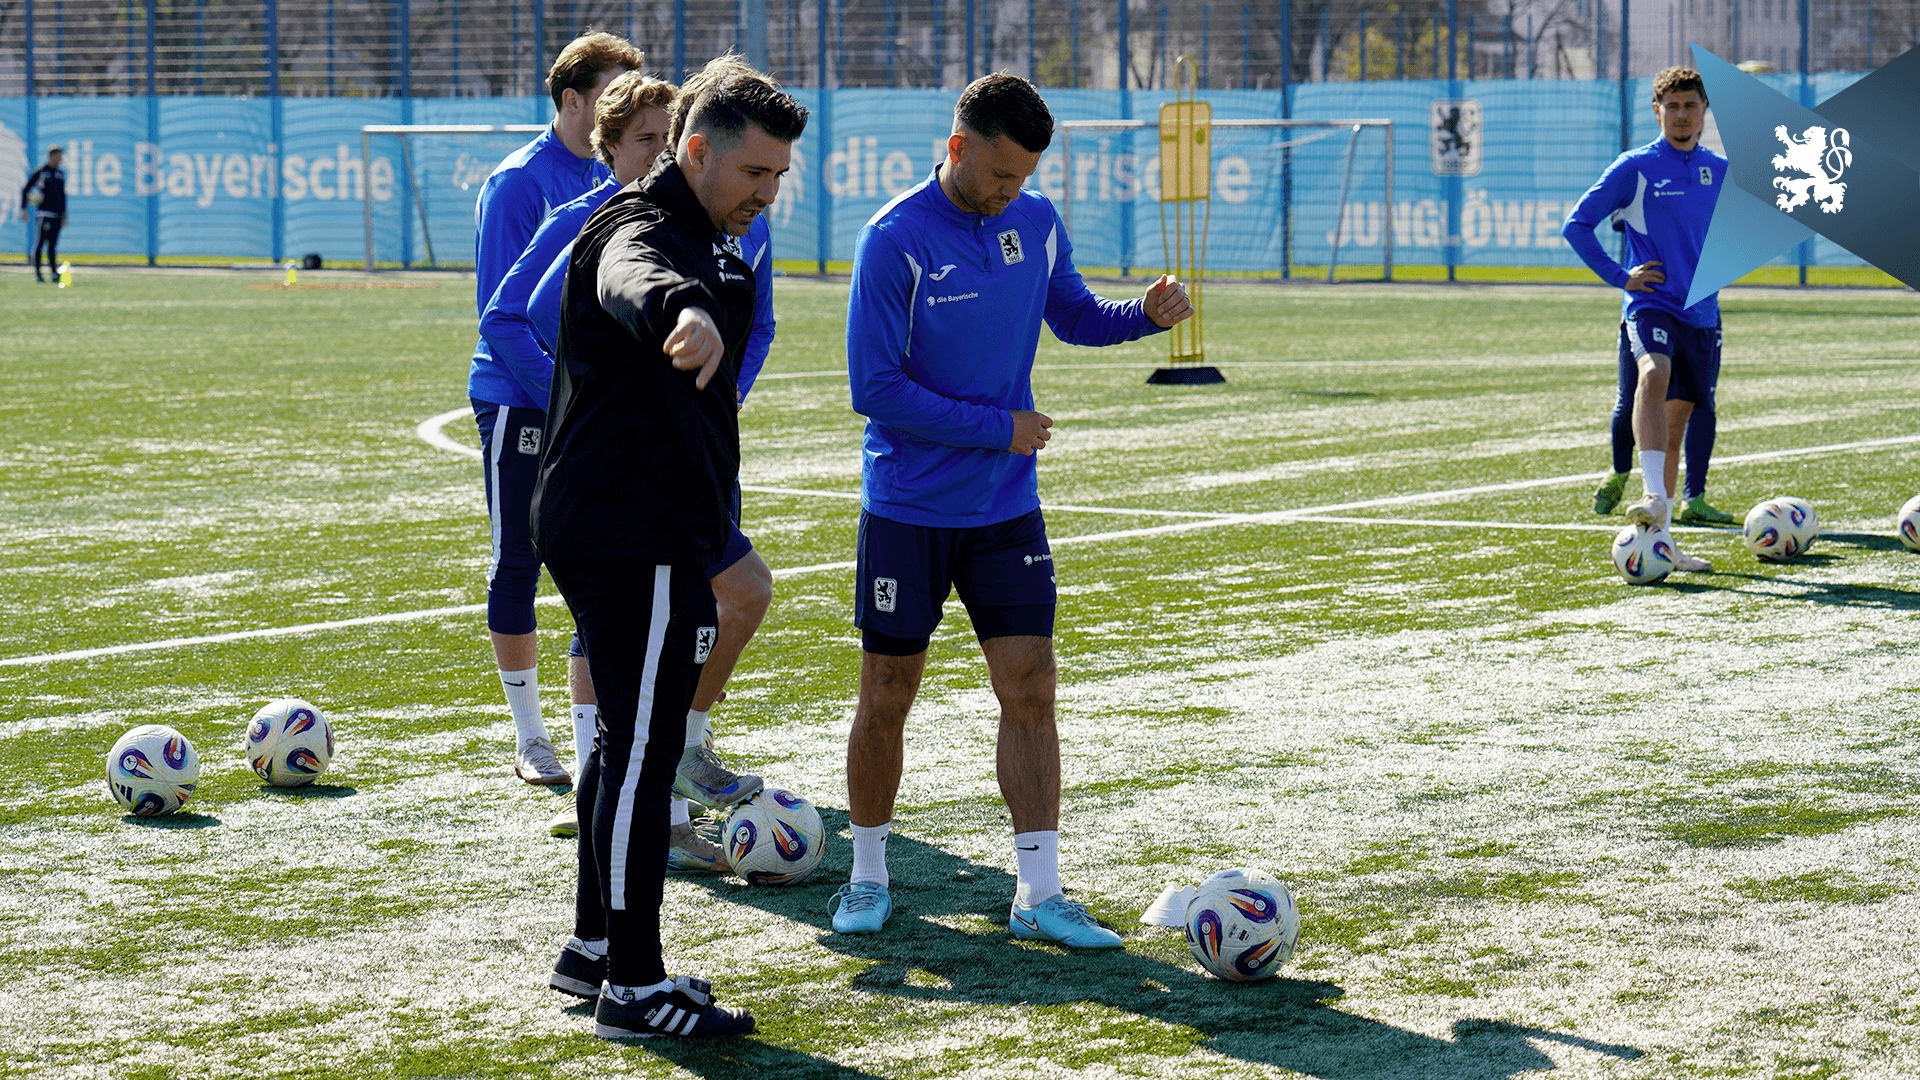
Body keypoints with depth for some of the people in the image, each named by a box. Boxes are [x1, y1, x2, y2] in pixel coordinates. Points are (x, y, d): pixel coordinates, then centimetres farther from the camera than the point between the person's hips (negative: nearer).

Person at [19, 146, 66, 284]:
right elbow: (25, 190, -2)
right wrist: (23, 209, -8)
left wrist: (64, 214, 19)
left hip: (57, 214, 6)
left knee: (53, 245, 5)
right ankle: (37, 272, -5)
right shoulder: (40, 172, -3)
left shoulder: (61, 173, 16)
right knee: (39, 243, -7)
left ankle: (53, 272, 4)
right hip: (43, 212, -6)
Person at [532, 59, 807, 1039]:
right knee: (645, 746, -9)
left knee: (631, 737, 18)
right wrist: (682, 311, -66)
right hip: (634, 539, -11)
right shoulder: (641, 227, -15)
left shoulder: (700, 239, 19)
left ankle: (594, 948, 28)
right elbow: (632, 281, -43)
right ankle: (633, 986, -6)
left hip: (644, 526, 11)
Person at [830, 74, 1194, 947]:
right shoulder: (895, 239, -15)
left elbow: (1073, 316, 19)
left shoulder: (1035, 223, 2)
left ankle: (1039, 897, 0)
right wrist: (999, 429, -14)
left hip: (1006, 510, 4)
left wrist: (1148, 313, -2)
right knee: (887, 698, 5)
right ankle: (868, 878, 22)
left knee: (1030, 688, -4)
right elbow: (877, 391, -17)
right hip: (908, 509, -4)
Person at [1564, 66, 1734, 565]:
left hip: (1702, 313, 5)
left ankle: (1661, 537, 15)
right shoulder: (1634, 167, -3)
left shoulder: (1720, 171, 11)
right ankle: (1654, 497, -44)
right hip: (1649, 304, -5)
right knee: (1653, 375, -34)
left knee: (1679, 419, 8)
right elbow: (1576, 225, -2)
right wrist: (1619, 277, -7)